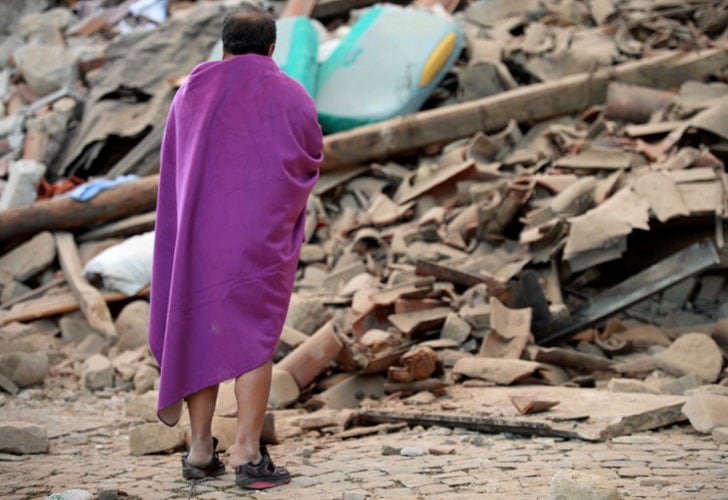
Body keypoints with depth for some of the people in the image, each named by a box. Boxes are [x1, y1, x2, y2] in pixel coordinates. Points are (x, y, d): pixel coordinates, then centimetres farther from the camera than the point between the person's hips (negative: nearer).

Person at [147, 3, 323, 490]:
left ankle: (201, 448, 11)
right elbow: (313, 159, 11)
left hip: (199, 227, 3)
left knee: (201, 330, 12)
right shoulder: (293, 97, -2)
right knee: (253, 338, -1)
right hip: (263, 235, -3)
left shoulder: (192, 92, 6)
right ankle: (248, 454, -7)